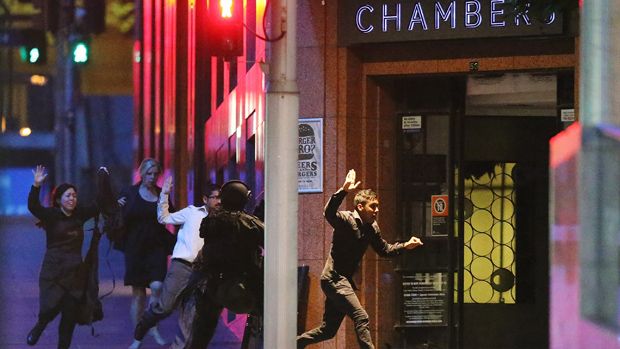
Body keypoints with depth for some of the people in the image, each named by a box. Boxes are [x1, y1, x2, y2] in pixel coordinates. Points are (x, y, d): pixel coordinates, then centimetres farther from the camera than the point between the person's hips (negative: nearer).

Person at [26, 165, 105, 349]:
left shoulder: (80, 214, 9)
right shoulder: (51, 215, -3)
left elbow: (100, 205, 18)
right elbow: (33, 206, -19)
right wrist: (36, 186, -33)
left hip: (75, 271, 4)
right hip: (53, 270, -4)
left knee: (71, 313, 4)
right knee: (51, 307, -18)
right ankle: (39, 327, 15)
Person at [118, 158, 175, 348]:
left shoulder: (162, 194, 5)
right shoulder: (129, 193, 0)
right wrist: (118, 208, -18)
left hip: (157, 247, 1)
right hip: (135, 248, -1)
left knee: (157, 287, -16)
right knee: (138, 293, 4)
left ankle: (153, 327, 3)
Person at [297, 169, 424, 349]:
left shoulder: (372, 227, 9)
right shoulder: (346, 220, -14)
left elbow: (384, 250, 22)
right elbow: (329, 213, -36)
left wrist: (405, 246, 8)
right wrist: (343, 191, -48)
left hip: (345, 280, 9)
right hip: (334, 278, -9)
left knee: (328, 331, 12)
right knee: (361, 317, -18)